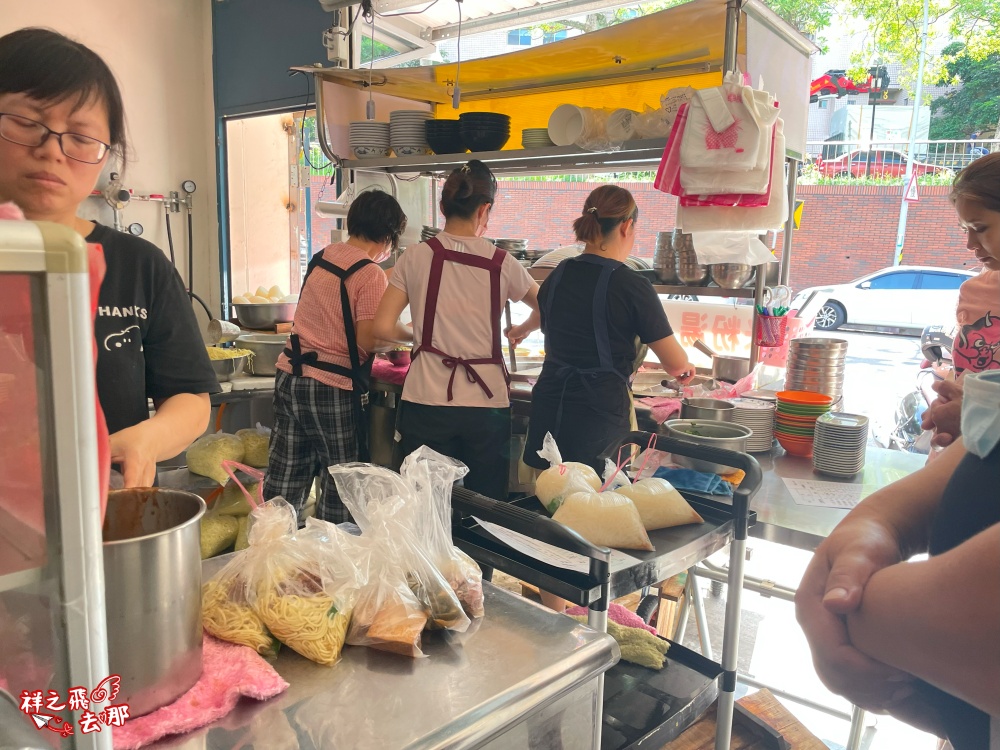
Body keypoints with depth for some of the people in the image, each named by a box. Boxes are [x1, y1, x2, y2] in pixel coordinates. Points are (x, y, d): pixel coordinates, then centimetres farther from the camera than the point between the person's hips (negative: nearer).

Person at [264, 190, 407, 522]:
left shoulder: (321, 257, 10)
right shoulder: (371, 275, -13)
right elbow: (367, 341, -18)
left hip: (289, 378, 7)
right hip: (333, 389, -7)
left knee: (283, 485, 14)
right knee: (340, 491, 9)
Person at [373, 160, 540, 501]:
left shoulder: (416, 256, -2)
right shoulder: (501, 263, 0)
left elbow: (383, 327, -3)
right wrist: (521, 331, 34)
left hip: (427, 400, 0)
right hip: (486, 401, 0)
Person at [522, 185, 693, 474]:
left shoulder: (556, 277, 6)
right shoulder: (631, 286, -11)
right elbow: (676, 364, -4)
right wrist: (684, 367, 21)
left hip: (548, 410, 6)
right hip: (600, 416, -5)